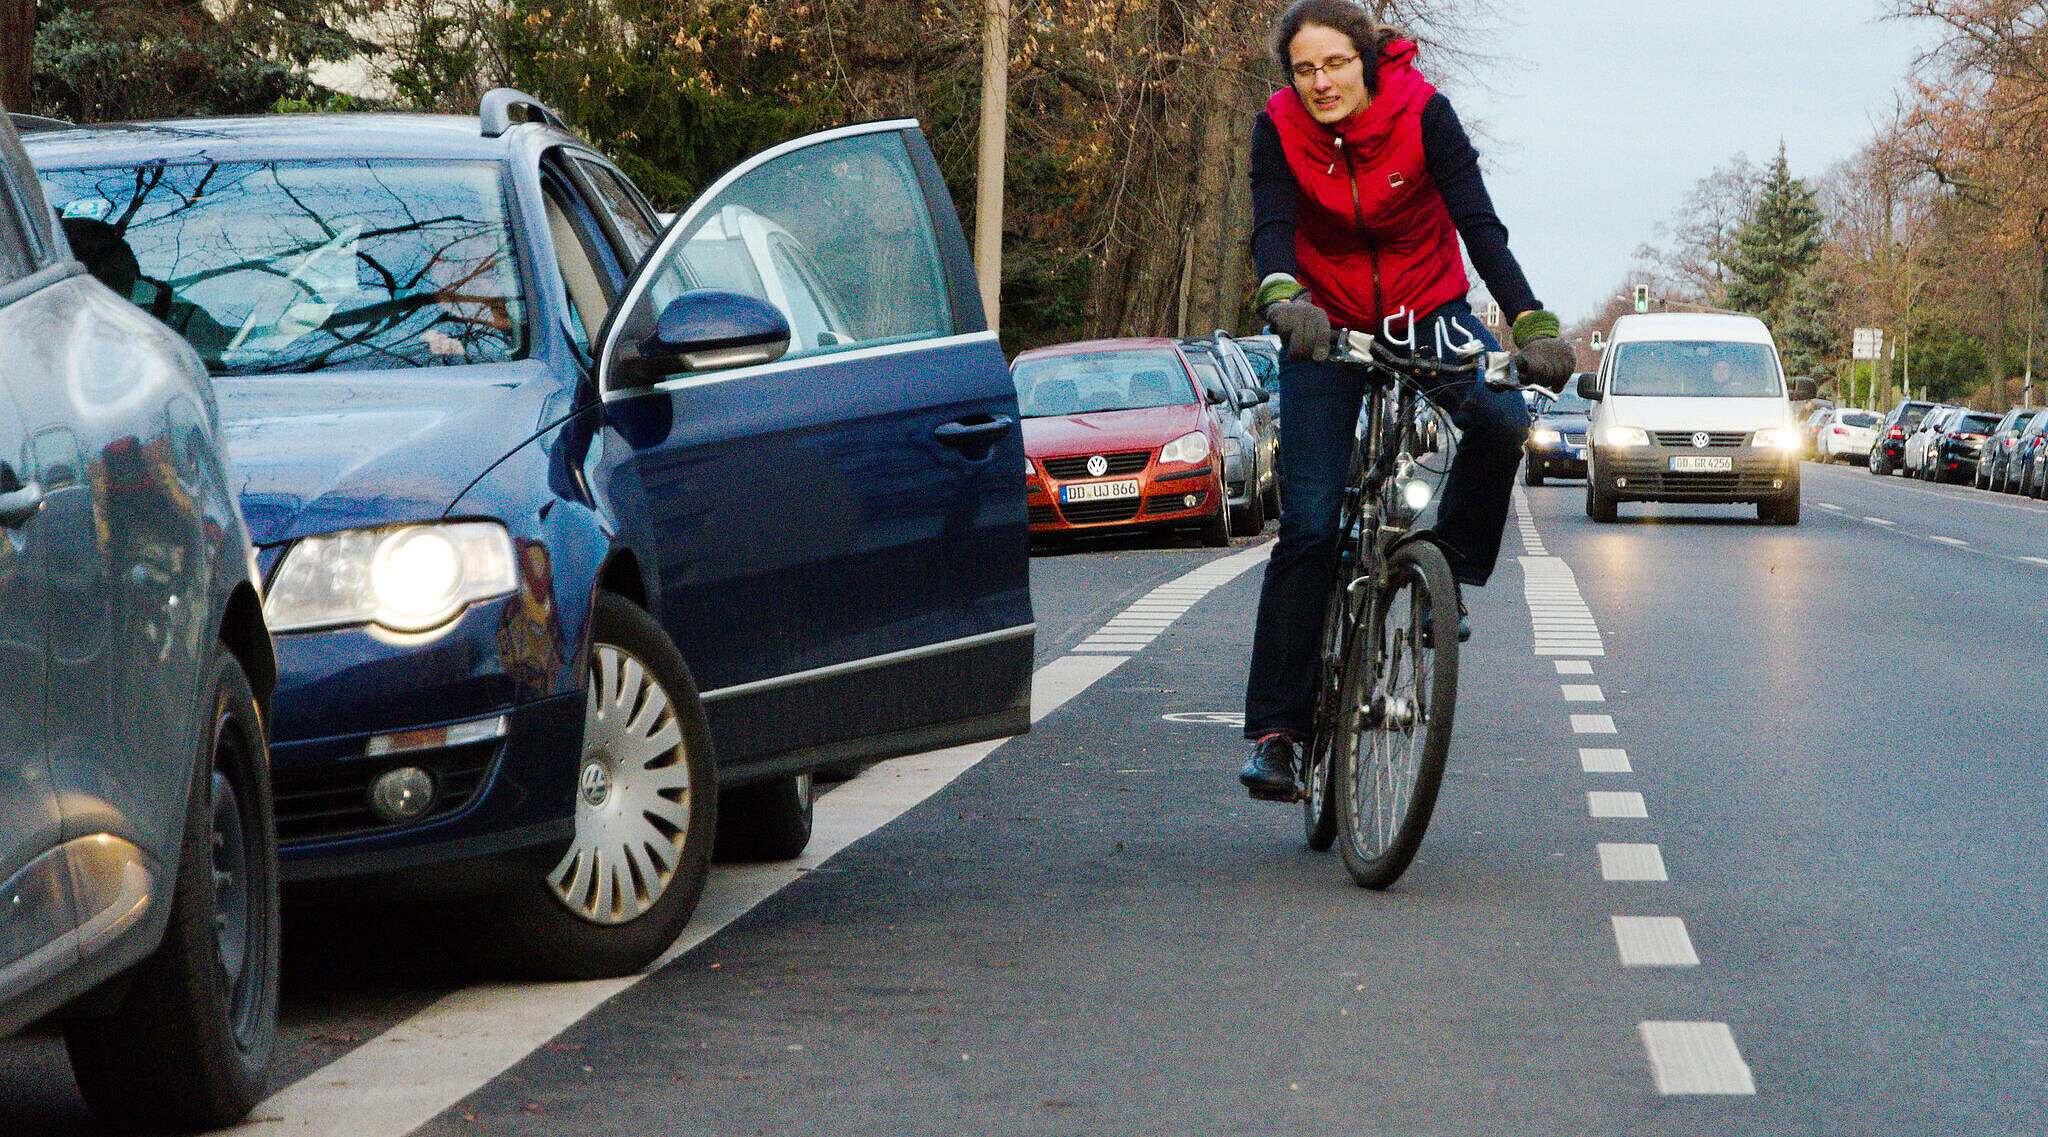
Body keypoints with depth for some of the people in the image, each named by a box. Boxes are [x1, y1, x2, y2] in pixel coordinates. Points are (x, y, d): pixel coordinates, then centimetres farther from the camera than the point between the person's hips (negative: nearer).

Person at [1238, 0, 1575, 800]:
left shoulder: (1422, 112, -18)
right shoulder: (1279, 129, -15)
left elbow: (1478, 223, -23)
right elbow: (1271, 231, -25)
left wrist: (1532, 324, -35)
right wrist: (1283, 299, -48)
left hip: (1428, 310, 0)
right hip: (1326, 322, 0)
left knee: (1501, 418, -31)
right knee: (1309, 525, -10)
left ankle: (1448, 571, -5)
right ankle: (1275, 729, -5)